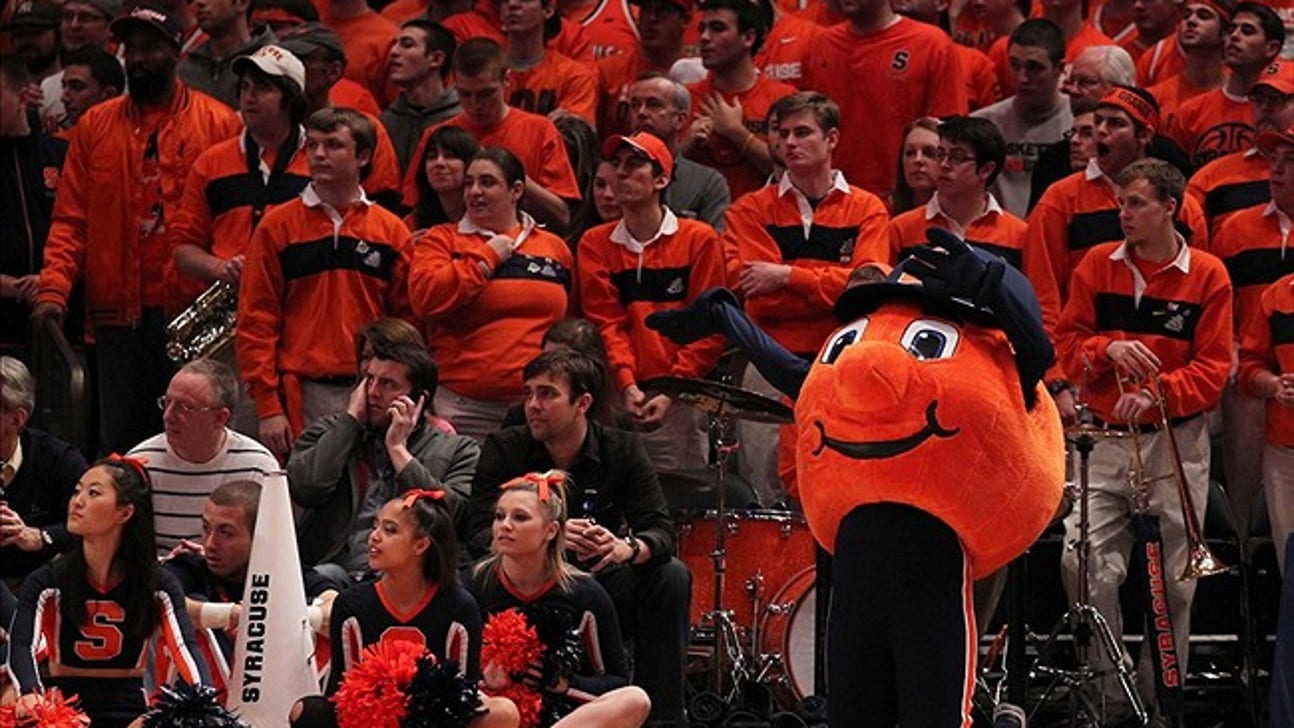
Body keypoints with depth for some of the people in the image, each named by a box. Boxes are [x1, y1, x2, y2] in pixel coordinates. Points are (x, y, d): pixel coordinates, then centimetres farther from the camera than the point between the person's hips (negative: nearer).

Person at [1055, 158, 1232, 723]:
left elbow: (1213, 368, -1)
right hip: (1106, 439, 1)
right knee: (1084, 564, -13)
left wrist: (1156, 392, -17)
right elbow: (1066, 342, 9)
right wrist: (1109, 350, -12)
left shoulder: (1206, 276, 1)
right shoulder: (1097, 266, 7)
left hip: (1177, 442, -1)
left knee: (1173, 579, 0)